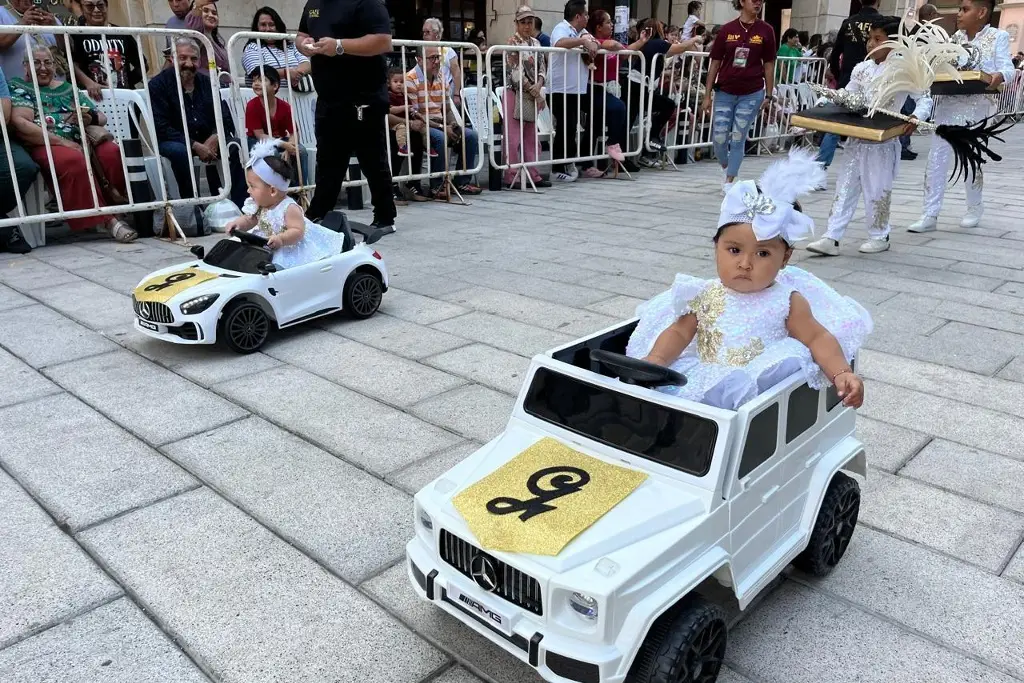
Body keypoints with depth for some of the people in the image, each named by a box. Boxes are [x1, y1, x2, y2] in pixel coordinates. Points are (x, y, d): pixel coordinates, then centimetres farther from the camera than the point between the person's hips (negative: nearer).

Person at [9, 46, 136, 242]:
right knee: (74, 161, -37)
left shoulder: (68, 88, 25)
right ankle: (107, 220, -37)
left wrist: (91, 118, -6)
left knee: (112, 152, -29)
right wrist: (61, 141, -16)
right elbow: (21, 124, -5)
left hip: (80, 141, 4)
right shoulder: (18, 88, 13)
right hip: (45, 145, -4)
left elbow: (101, 117, 21)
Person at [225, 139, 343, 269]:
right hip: (265, 247, 8)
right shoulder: (259, 206, 4)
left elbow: (298, 231, -27)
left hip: (289, 249, -8)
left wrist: (281, 239, -43)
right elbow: (249, 220, 18)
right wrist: (237, 224, -3)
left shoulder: (289, 208, -21)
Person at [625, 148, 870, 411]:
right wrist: (656, 359, -8)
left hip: (755, 387, -2)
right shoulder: (706, 296, 8)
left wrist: (842, 373, -13)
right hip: (702, 377, 3)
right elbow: (680, 332, 10)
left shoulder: (787, 302, 2)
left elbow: (818, 338, 2)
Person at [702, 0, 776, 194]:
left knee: (738, 139, 2)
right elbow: (715, 63, 3)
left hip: (751, 94, 0)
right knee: (719, 137, -1)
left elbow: (768, 64, 5)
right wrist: (707, 95, 1)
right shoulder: (727, 30, -1)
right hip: (725, 92, 0)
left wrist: (769, 95, 3)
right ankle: (725, 167, 30)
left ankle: (729, 182, 13)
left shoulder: (766, 30, 0)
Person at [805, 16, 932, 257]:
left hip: (883, 141, -5)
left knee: (877, 191, 4)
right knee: (845, 188, 3)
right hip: (856, 137, 5)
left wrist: (916, 118, -26)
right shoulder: (861, 69, 7)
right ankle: (832, 237, 4)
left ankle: (879, 237, 21)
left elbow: (925, 99, -7)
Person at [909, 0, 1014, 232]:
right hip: (948, 103, 4)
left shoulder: (998, 36, -2)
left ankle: (974, 208, 28)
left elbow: (1007, 68, -9)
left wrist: (999, 77, -31)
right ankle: (930, 215, 0)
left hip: (976, 107, -4)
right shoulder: (956, 37, 12)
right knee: (936, 158, -2)